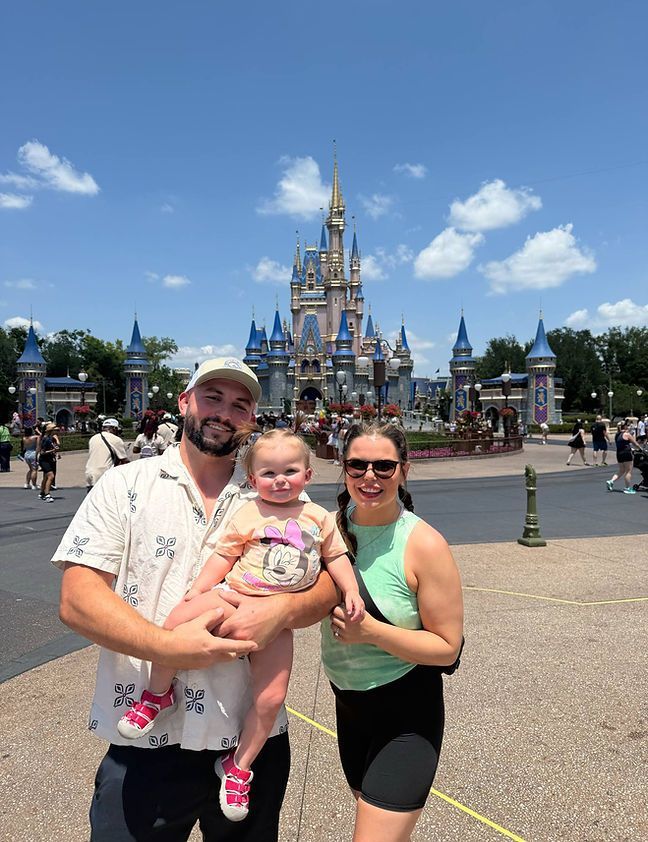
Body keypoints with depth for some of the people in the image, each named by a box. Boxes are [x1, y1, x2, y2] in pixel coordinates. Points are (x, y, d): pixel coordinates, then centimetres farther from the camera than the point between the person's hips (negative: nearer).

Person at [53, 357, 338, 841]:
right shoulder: (125, 486, -3)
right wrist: (168, 646, -25)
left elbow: (328, 584, -1)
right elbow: (77, 599, -10)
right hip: (143, 743, -2)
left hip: (254, 737, 3)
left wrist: (281, 610, -23)